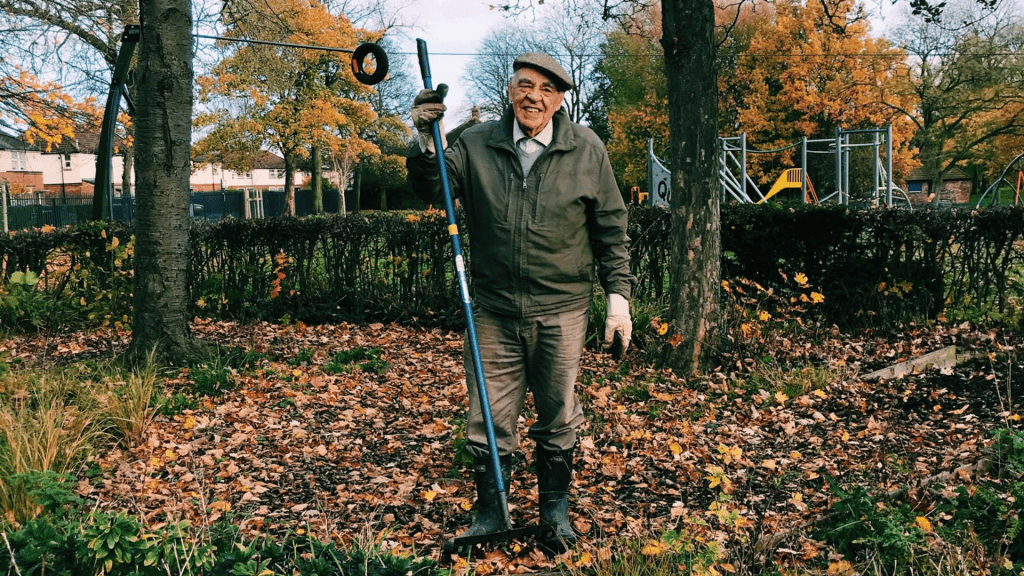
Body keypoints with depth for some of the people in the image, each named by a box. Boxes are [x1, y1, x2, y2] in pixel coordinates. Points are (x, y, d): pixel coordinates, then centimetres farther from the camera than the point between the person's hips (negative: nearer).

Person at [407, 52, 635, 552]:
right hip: (494, 310, 1)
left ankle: (555, 509, 32)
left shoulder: (586, 150, 0)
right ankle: (489, 512, 26)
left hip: (561, 311, 0)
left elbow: (611, 228, 3)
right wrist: (426, 140, -16)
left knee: (558, 419, 13)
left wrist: (618, 292, -2)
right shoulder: (476, 145, 2)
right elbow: (432, 190, 0)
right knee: (488, 420, 7)